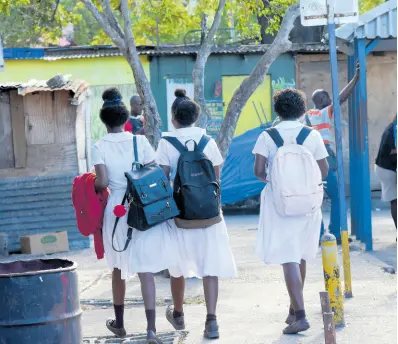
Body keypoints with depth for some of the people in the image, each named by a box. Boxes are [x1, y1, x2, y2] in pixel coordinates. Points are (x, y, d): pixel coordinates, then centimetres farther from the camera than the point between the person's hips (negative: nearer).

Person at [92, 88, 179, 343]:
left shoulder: (100, 147, -5)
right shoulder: (140, 142, -3)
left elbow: (102, 182, -14)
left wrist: (91, 187, 5)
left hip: (117, 210, 0)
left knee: (119, 268, 18)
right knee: (146, 271, -2)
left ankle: (119, 323, 31)